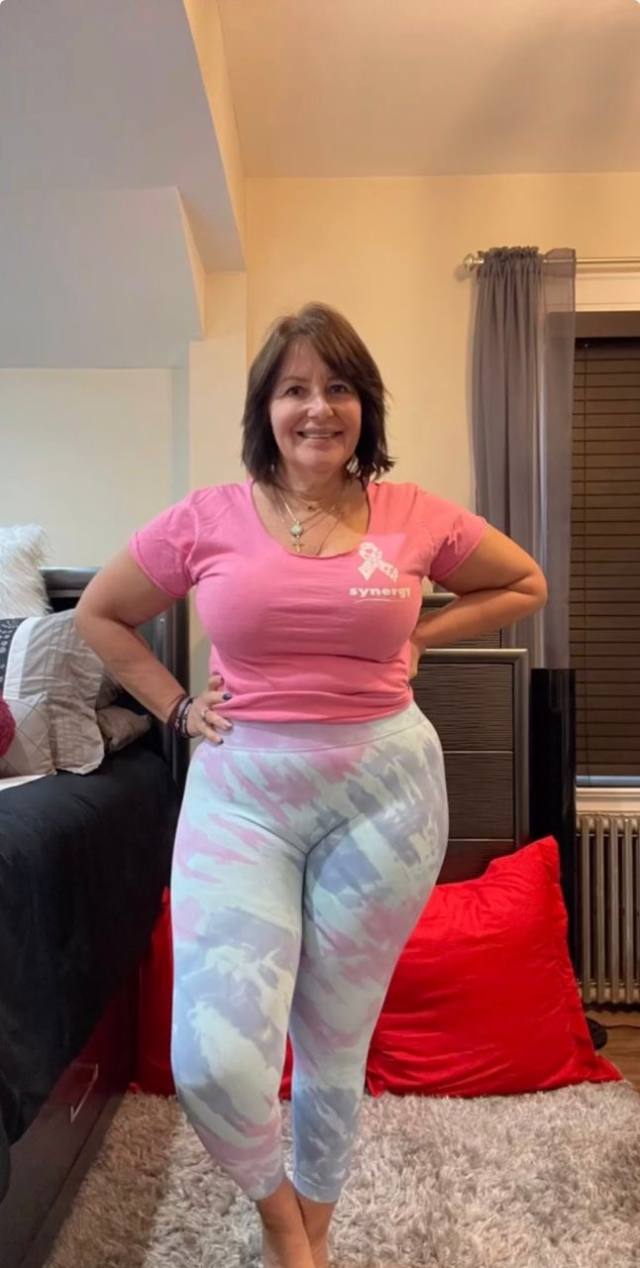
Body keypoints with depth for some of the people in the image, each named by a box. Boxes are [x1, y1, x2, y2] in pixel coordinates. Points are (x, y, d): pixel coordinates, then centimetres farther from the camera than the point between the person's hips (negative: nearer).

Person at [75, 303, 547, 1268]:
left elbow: (524, 584, 15)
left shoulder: (414, 515, 0)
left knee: (335, 1043, 13)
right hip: (241, 794, 0)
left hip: (384, 791, 1)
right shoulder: (208, 518, -1)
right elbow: (100, 615, 12)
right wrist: (176, 706, 2)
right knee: (212, 1062, -10)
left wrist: (416, 638, 4)